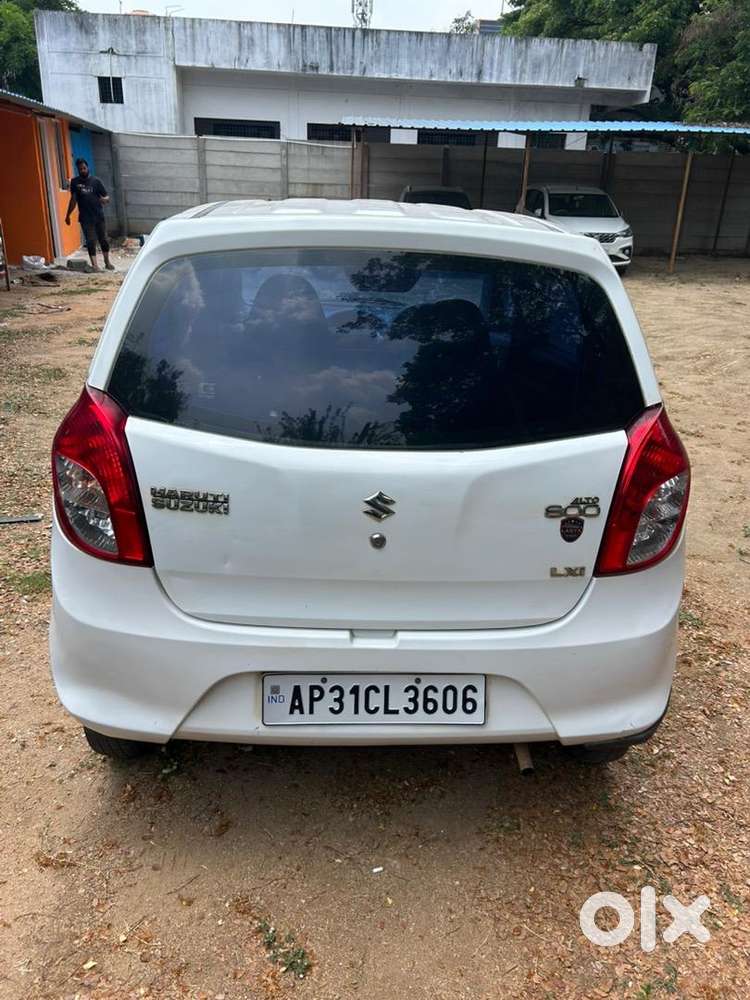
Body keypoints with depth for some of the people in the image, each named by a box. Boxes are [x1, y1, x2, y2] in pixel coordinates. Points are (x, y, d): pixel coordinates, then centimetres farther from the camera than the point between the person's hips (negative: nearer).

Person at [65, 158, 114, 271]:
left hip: (99, 216, 0)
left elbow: (107, 196, 2)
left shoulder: (96, 181, 2)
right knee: (90, 241, -3)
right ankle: (94, 264, -2)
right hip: (85, 218, 0)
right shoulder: (75, 182, 5)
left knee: (103, 239, 6)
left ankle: (107, 262, 22)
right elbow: (73, 199, 12)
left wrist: (105, 199, -23)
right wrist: (68, 215, 14)